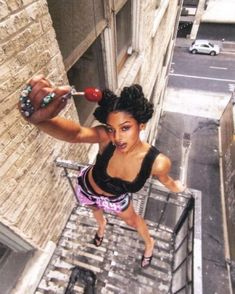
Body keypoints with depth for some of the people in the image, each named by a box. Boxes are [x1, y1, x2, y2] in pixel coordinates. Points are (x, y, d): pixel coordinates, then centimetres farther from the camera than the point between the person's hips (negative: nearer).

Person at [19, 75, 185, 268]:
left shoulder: (157, 162, -37)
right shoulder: (105, 137, -39)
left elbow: (164, 178, -13)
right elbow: (76, 133, -59)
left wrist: (174, 187, 9)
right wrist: (39, 118, -79)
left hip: (115, 198, 0)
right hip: (87, 188, 1)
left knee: (132, 220, 28)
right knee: (96, 210, 35)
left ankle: (149, 243, 65)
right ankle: (102, 225, 75)